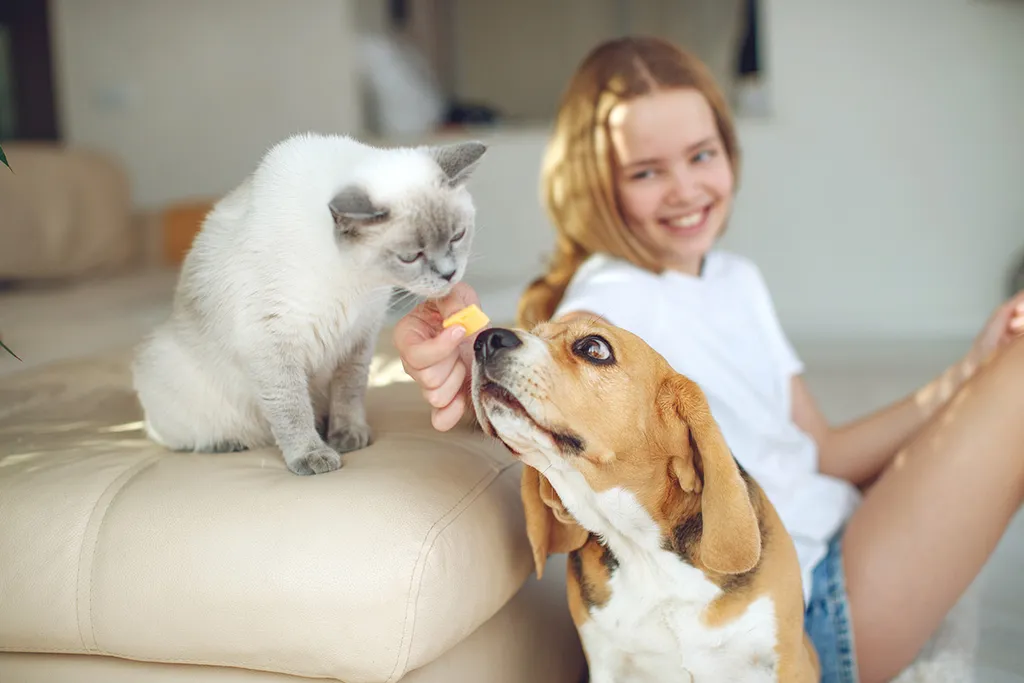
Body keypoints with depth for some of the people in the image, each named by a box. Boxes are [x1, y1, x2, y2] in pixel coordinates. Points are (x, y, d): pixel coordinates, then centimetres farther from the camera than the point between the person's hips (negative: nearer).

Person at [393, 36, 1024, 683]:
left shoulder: (739, 280, 12)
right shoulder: (613, 297, -11)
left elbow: (820, 453, 13)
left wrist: (971, 374, 5)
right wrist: (480, 359, -57)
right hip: (806, 618, -8)